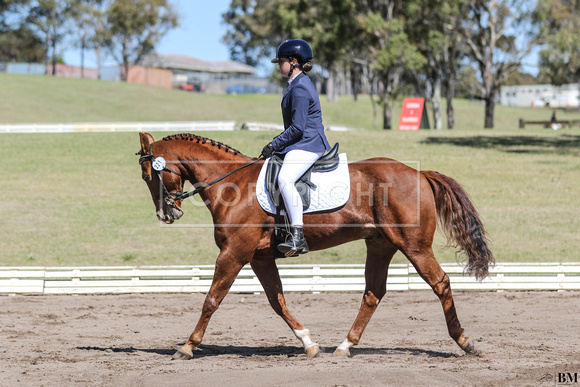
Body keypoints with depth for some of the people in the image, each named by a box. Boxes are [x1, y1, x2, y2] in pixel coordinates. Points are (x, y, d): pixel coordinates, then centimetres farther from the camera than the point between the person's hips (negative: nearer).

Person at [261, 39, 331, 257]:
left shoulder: (300, 88, -15)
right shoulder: (298, 84, 18)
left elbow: (298, 128, -20)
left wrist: (274, 145, -13)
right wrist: (278, 143, 20)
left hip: (307, 145, -12)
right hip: (302, 144, 12)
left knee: (285, 179, -33)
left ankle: (297, 235, -40)